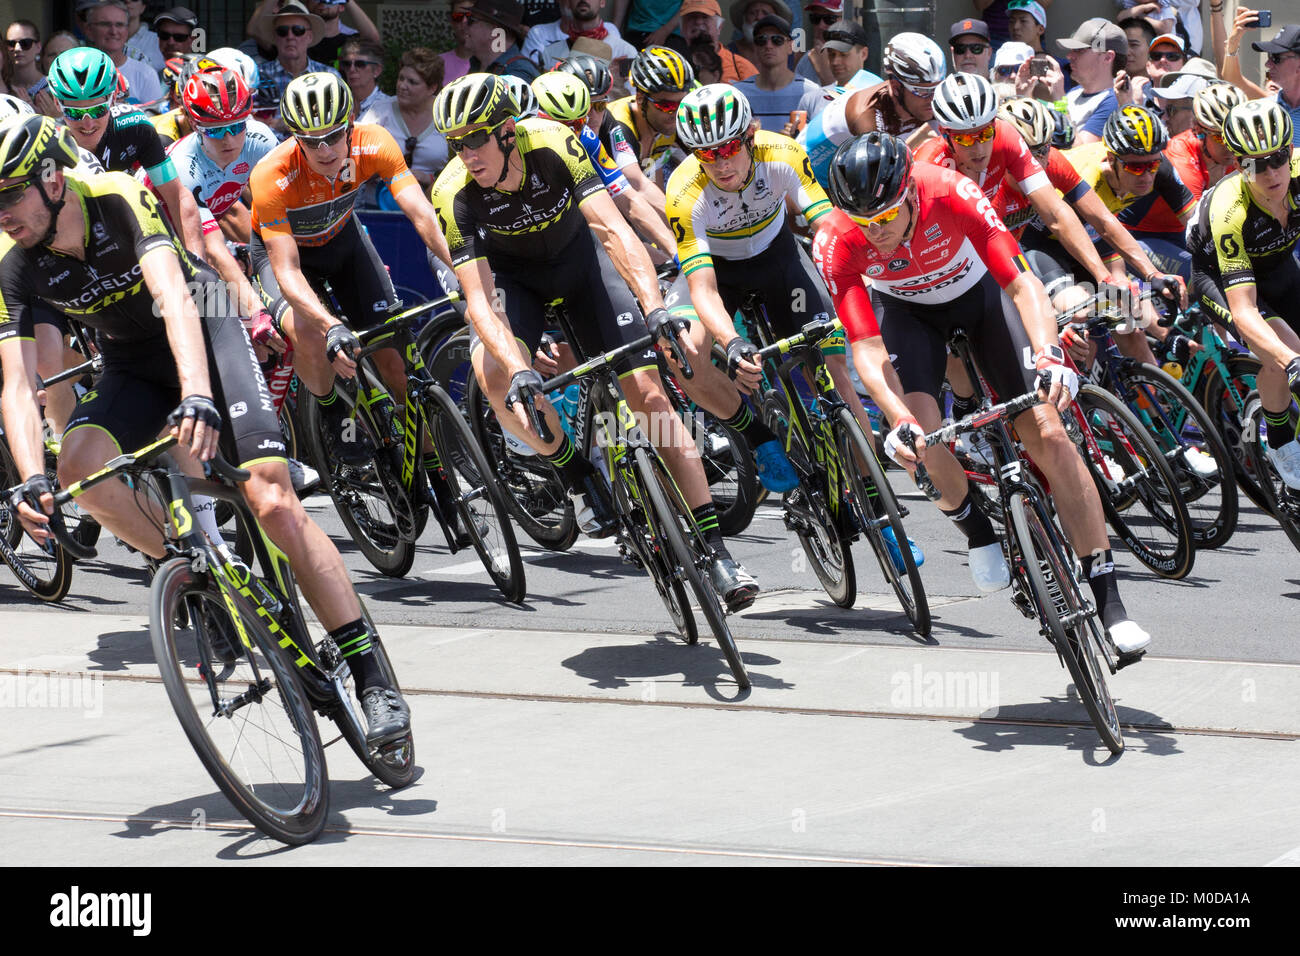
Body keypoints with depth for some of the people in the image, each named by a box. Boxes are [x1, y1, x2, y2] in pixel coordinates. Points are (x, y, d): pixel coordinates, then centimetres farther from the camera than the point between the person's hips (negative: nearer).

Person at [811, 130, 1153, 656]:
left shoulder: (950, 193, -36)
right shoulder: (836, 243, -32)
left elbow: (1022, 283, -36)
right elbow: (867, 348, -33)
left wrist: (1049, 353, -53)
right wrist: (900, 422, -49)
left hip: (976, 288, -1)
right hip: (904, 307, 1)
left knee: (1047, 432, -13)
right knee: (922, 431, -26)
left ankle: (1108, 598, -9)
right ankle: (974, 526, 6)